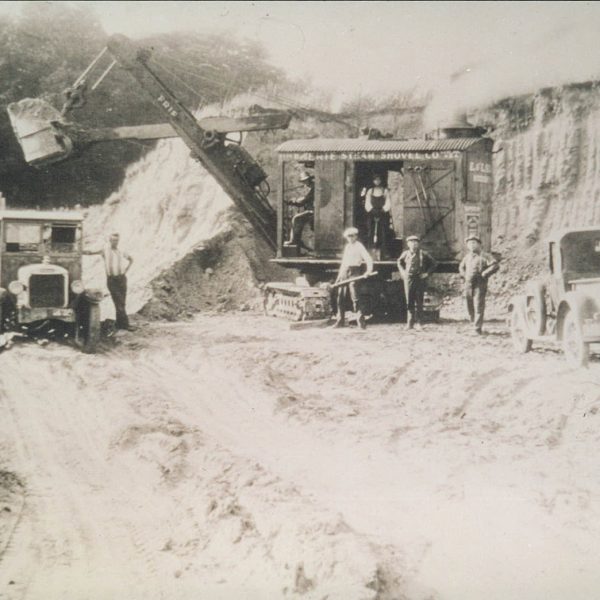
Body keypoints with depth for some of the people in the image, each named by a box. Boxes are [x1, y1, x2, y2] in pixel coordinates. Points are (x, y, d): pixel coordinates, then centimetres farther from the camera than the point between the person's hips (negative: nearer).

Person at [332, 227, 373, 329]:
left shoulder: (359, 246, -1)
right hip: (344, 273, 7)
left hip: (354, 273, -7)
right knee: (341, 298, 6)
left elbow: (368, 258, -13)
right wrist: (339, 276, 21)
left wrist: (369, 270, -30)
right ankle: (340, 321, 12)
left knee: (355, 298, -11)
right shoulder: (347, 246, 21)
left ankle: (361, 321, -8)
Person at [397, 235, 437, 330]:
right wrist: (402, 272, 11)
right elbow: (399, 262, 24)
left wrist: (427, 273, -2)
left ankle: (418, 322, 7)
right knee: (409, 301, 2)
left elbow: (433, 263, 6)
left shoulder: (423, 254, -1)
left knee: (419, 302, 1)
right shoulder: (405, 254, 5)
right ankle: (410, 322, 8)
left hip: (420, 279, -1)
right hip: (408, 279, 2)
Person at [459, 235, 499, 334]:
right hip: (468, 286, 6)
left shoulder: (483, 257, -6)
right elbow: (461, 267, 33)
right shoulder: (467, 257, 14)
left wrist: (484, 274, -16)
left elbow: (495, 265, -15)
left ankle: (478, 327, -7)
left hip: (479, 286, -6)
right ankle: (474, 321, 29)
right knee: (469, 306, 10)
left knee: (479, 306, -9)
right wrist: (464, 276, 16)